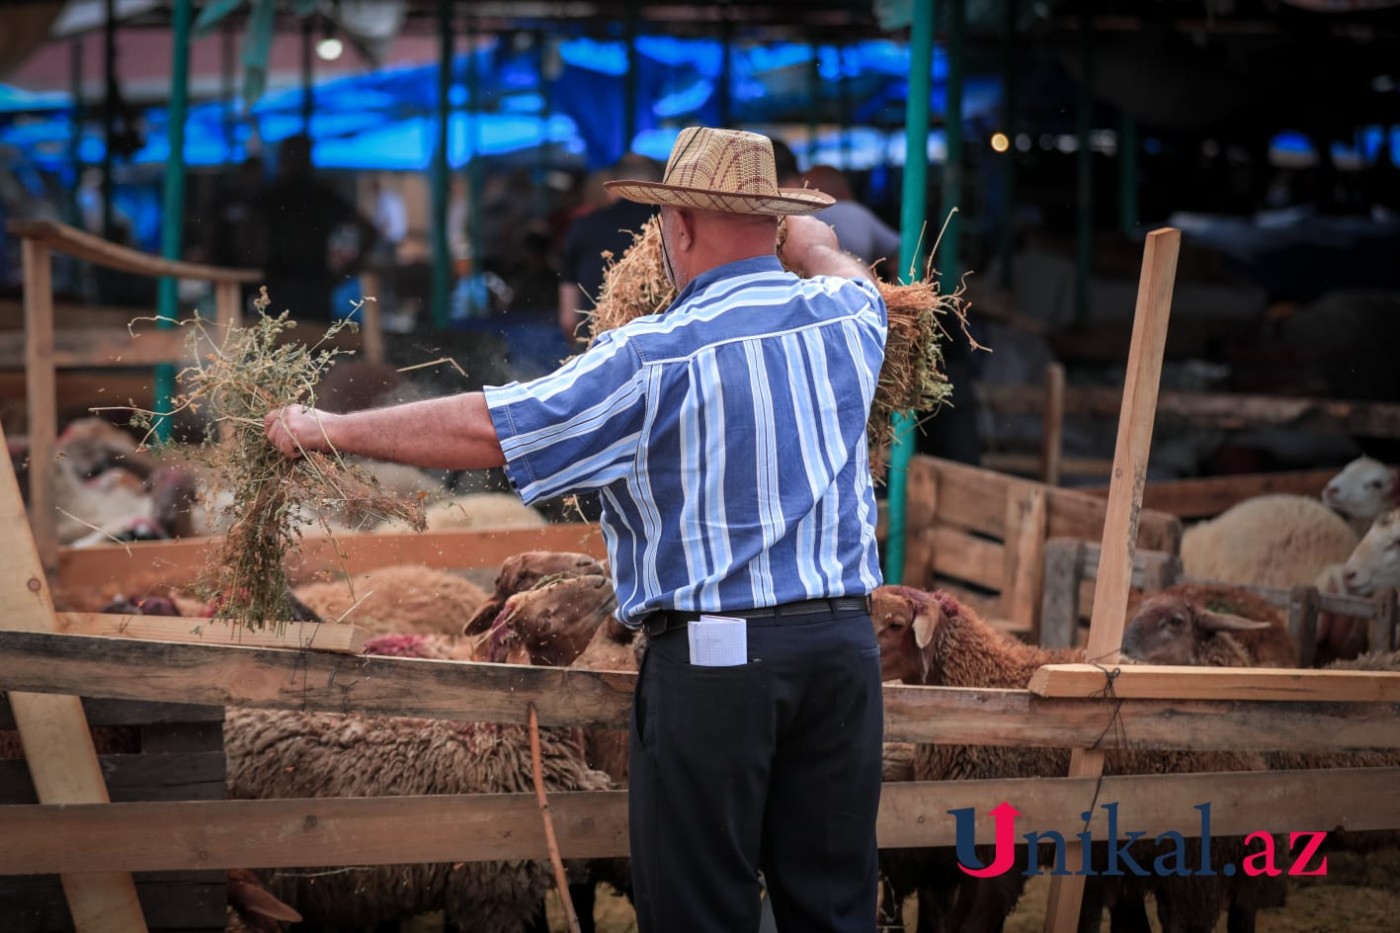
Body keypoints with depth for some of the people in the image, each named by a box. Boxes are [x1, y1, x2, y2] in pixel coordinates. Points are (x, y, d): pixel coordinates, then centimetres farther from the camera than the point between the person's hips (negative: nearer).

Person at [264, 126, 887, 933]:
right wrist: (812, 244, 54)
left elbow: (482, 429, -11)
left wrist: (330, 429, 0)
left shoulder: (654, 358, -11)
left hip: (713, 660, -5)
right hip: (843, 644, 5)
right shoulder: (845, 319, 5)